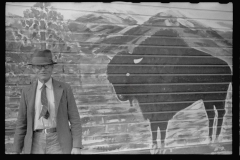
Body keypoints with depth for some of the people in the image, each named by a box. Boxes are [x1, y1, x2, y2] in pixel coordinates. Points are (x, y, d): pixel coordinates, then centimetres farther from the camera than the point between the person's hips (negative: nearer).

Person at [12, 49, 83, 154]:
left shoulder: (65, 89, 1)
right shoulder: (27, 92, 7)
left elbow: (75, 119, -1)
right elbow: (21, 124, 9)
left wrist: (77, 147, -10)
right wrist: (16, 151, 7)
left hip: (59, 143, -2)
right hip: (36, 144, 2)